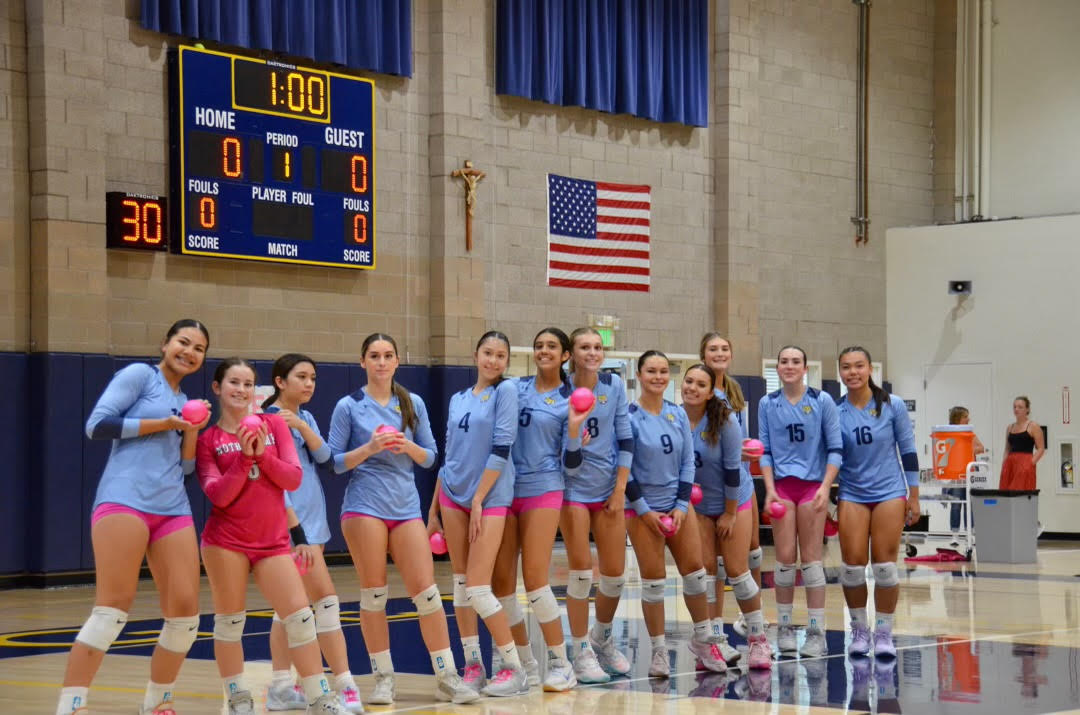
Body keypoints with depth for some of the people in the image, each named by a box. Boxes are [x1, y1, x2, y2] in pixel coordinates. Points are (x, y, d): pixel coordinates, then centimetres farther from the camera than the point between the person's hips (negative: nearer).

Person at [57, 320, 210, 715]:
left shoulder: (184, 402, 22)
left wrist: (192, 431, 5)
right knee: (112, 608, -13)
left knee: (185, 612, 0)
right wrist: (161, 424, -8)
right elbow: (97, 424, -9)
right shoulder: (139, 374, 2)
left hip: (174, 510, 7)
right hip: (125, 500, -7)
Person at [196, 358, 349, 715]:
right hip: (226, 541, -2)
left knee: (300, 615, -3)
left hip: (273, 540, 2)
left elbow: (294, 478, 0)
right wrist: (243, 457, -19)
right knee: (229, 620, 2)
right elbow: (218, 495, -9)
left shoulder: (274, 425, 7)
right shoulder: (207, 439, 1)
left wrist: (262, 454, -14)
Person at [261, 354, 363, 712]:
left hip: (311, 520, 8)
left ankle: (281, 686, 13)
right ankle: (344, 686, -10)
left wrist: (302, 425, -18)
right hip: (290, 522, -8)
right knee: (325, 599, -11)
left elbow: (323, 455, -2)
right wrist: (296, 530, -20)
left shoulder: (305, 419, 14)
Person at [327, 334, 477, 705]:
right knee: (373, 594, 0)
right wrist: (369, 448, -15)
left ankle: (447, 677, 2)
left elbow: (430, 457, 11)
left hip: (405, 505, 2)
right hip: (365, 505, -2)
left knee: (426, 591, -3)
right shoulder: (349, 406, 2)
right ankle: (383, 678, 10)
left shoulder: (413, 404, 10)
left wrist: (409, 447, -9)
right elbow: (334, 461, 0)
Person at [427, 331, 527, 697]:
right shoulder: (458, 400, 11)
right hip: (453, 495, 6)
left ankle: (515, 670, -2)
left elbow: (501, 448, -12)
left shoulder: (506, 390, -7)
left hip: (489, 497, -6)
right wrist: (434, 508, 15)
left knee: (478, 589, -11)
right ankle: (473, 665, 14)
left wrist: (478, 500, -14)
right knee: (460, 583, 6)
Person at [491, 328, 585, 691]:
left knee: (535, 579, -12)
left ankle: (561, 665, -2)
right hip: (505, 488, 4)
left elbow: (570, 461, -3)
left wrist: (574, 427, -17)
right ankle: (526, 665, 15)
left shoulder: (569, 400, 0)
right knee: (501, 582, 1)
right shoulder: (515, 388, 8)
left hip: (543, 491, -4)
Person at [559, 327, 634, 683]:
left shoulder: (614, 384, -1)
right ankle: (582, 653, 8)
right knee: (581, 572, -3)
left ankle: (602, 637, 29)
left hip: (609, 489, 3)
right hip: (574, 489, -3)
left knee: (615, 574, 4)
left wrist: (620, 489, -2)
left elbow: (625, 438, 2)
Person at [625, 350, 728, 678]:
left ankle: (702, 639, 20)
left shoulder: (678, 415, 6)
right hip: (642, 507, -4)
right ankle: (658, 651, 6)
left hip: (678, 504, 4)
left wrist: (682, 505, -2)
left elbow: (688, 462, 8)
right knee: (653, 578, -2)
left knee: (695, 570, 4)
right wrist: (643, 509, -11)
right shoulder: (629, 417, -8)